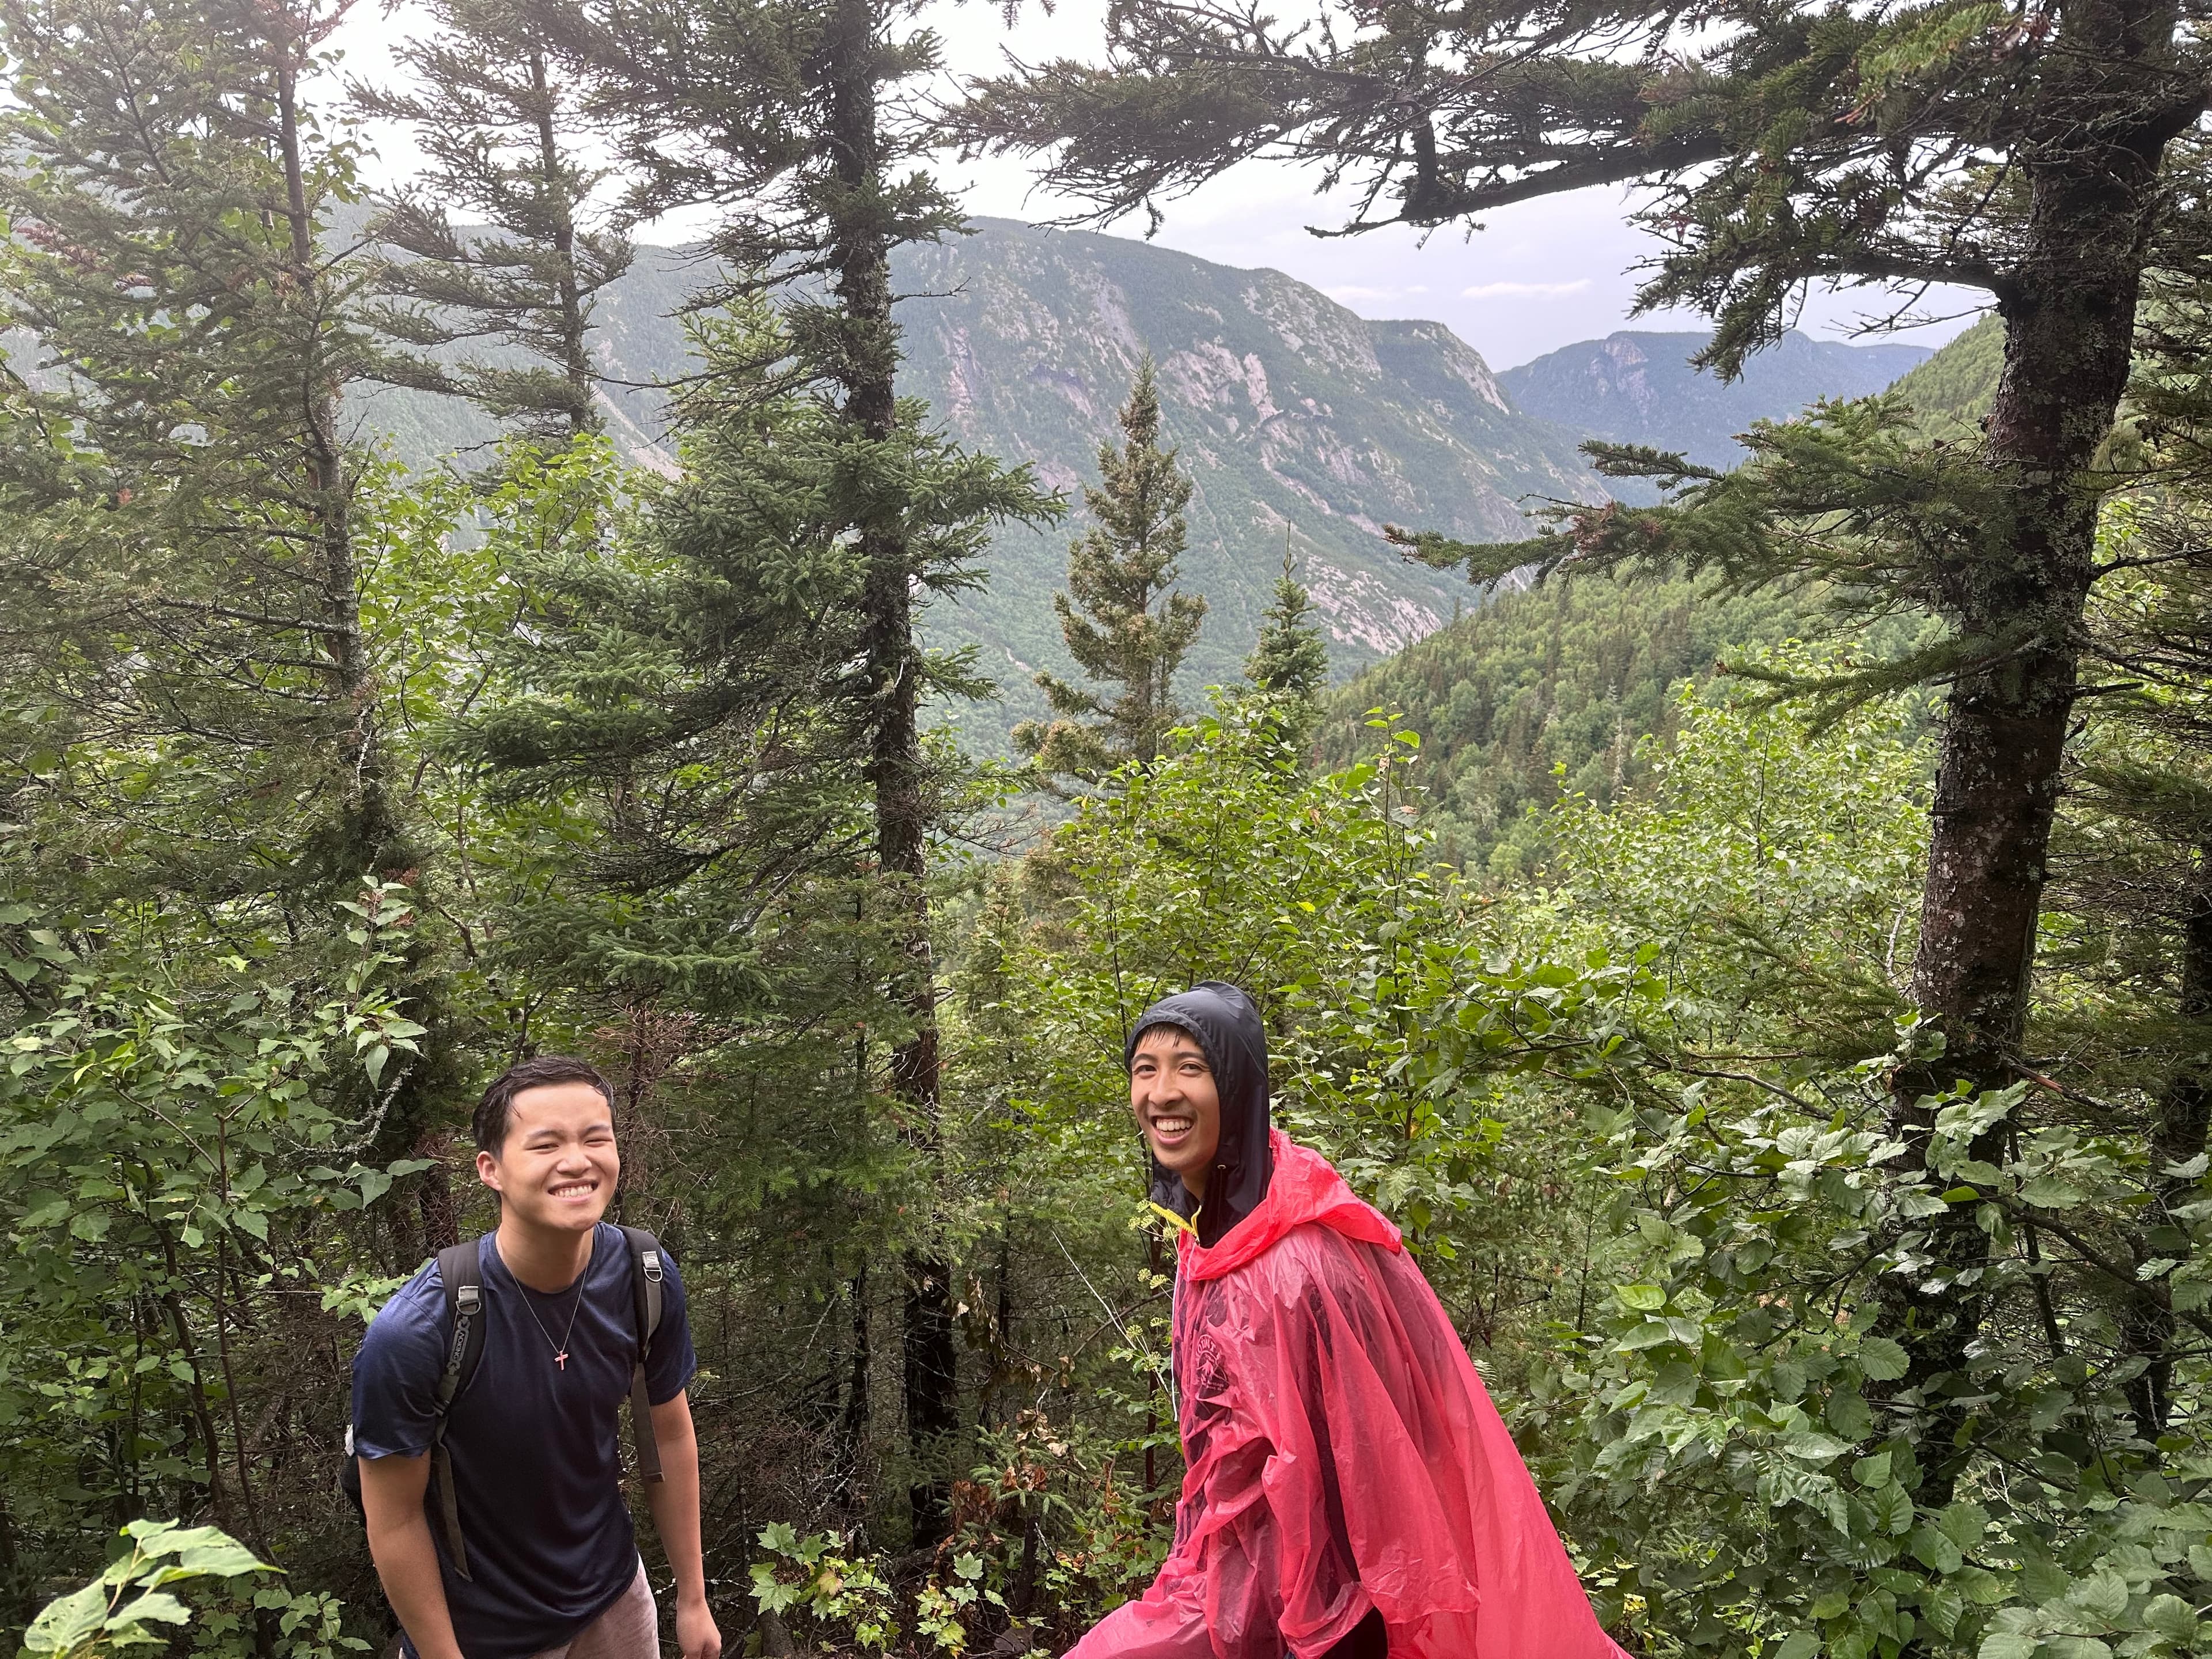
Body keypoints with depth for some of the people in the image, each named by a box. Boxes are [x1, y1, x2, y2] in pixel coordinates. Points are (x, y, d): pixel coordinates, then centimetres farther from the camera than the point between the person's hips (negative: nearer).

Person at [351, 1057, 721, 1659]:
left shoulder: (646, 1277, -17)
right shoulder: (411, 1333, -29)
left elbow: (670, 1436, -3)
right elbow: (396, 1519, -17)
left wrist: (693, 1598, 2)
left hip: (614, 1592, 4)